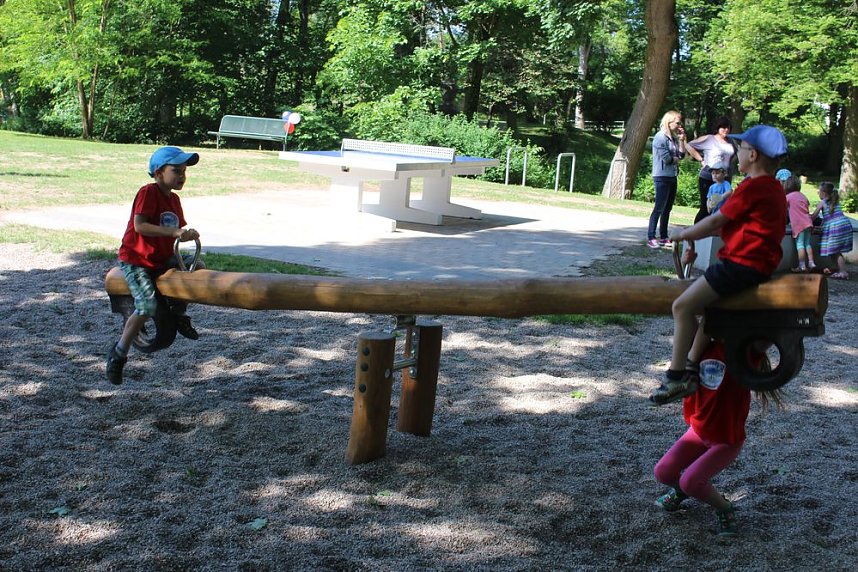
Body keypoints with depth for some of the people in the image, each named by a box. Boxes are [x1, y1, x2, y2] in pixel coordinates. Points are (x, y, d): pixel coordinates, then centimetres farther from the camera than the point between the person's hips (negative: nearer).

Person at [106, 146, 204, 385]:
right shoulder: (148, 193, -16)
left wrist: (188, 235, -8)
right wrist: (175, 232, -31)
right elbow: (140, 226, -27)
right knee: (147, 307, -21)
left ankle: (179, 314, 11)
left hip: (162, 260, 8)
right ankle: (119, 353, -4)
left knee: (196, 267, -7)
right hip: (135, 261, -8)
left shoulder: (174, 199, 10)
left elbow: (177, 231, 13)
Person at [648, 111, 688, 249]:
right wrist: (677, 159, 1)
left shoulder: (674, 138, 11)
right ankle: (651, 238, -4)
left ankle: (663, 237, 16)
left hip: (672, 177, 8)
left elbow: (682, 155, 9)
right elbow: (666, 158, -17)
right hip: (662, 177, -8)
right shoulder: (660, 137, -12)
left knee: (667, 208, 10)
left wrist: (681, 140, 2)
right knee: (659, 208, -7)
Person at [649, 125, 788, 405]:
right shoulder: (772, 187, 16)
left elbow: (716, 221, -12)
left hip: (741, 265, -11)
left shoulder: (752, 187, -15)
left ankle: (676, 377, -12)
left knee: (683, 306, -14)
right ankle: (694, 362, 30)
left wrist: (684, 234, 2)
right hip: (757, 263, 11)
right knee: (700, 300, 28)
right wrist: (695, 233, 17)